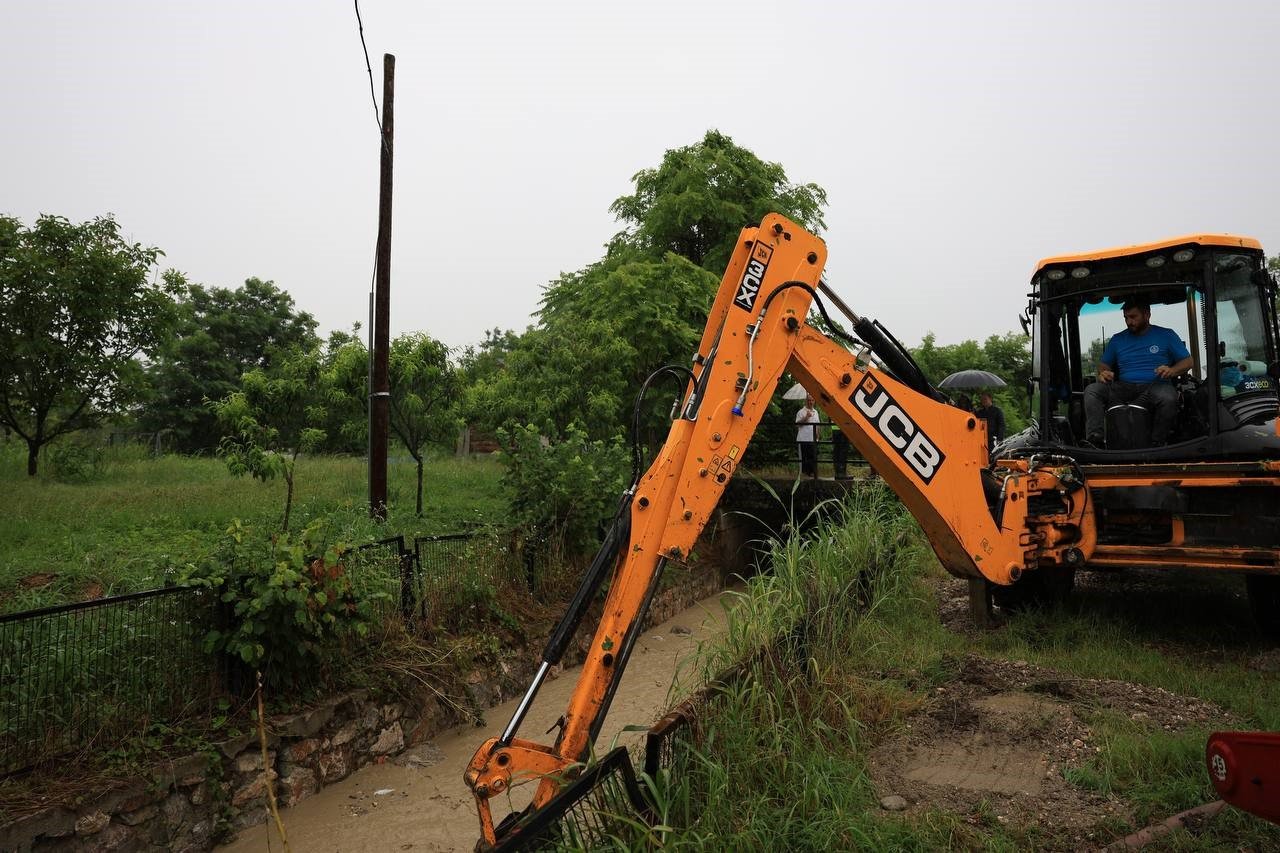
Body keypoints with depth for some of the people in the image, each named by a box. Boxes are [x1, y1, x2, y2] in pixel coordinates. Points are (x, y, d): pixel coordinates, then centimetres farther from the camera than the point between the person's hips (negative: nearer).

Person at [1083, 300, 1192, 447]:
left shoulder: (1166, 335, 14)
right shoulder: (1117, 339, 22)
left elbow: (1188, 361, 11)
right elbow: (1103, 364, 25)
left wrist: (1172, 371, -11)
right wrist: (1103, 373, -1)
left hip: (1155, 386, -2)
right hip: (1123, 388, 3)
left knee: (1167, 397, -39)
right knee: (1091, 390, -26)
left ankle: (1157, 444, -26)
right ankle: (1094, 438, -41)